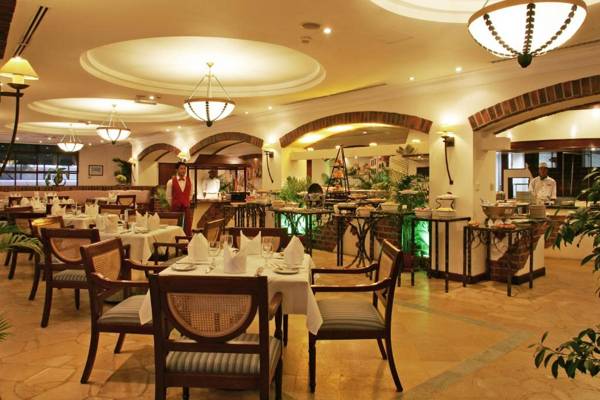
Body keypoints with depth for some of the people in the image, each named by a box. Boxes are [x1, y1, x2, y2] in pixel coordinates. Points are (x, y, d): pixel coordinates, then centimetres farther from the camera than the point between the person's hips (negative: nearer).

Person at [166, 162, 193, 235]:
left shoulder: (189, 181, 5)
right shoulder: (171, 182, -5)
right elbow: (168, 197, 3)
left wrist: (187, 204, 12)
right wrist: (174, 206, 8)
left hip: (186, 208, 2)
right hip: (175, 209, -2)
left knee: (188, 229, 2)